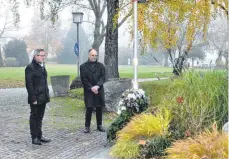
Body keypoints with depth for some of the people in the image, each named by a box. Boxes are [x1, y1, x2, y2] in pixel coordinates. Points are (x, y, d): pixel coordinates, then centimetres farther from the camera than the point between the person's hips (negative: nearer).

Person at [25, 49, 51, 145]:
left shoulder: (42, 66, 14)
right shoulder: (30, 68, -12)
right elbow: (29, 84, -17)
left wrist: (47, 95, 13)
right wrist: (33, 98, -20)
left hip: (43, 98, 8)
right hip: (35, 99, -8)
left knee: (40, 117, 16)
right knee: (34, 117, 3)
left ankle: (39, 136, 26)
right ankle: (34, 138, 11)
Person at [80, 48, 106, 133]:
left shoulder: (101, 66, 8)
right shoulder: (83, 66, 3)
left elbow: (103, 77, 0)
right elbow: (84, 79, -4)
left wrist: (97, 86, -15)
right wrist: (91, 88, -13)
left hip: (99, 90, 2)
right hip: (88, 91, -2)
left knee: (99, 108, 6)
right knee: (89, 109, -5)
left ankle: (99, 125, 18)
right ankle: (87, 126, 5)